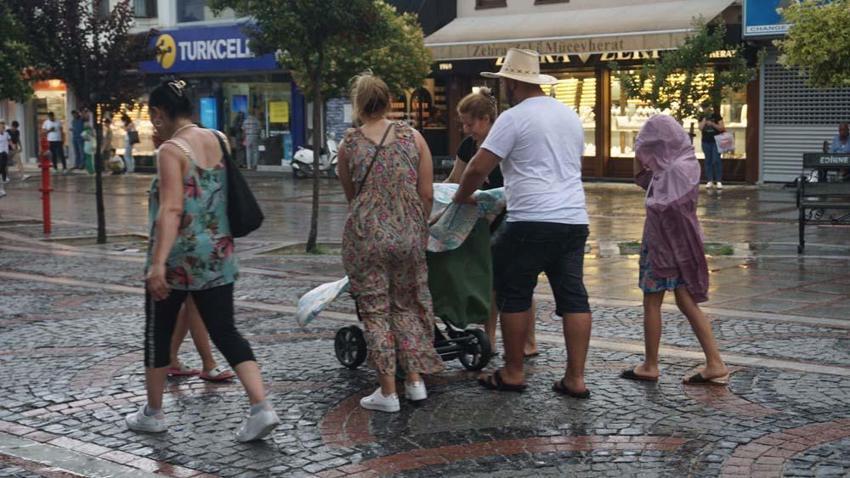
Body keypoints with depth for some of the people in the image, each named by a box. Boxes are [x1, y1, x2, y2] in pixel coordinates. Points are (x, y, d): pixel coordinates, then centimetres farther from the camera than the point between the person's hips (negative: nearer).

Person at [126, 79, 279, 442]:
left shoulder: (171, 150, -14)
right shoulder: (219, 140, 6)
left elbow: (171, 209, -24)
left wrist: (158, 263, -28)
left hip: (178, 258, -6)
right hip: (218, 256, 6)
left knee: (158, 333, 12)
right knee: (225, 331, 6)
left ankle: (153, 413, 25)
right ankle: (261, 407, -7)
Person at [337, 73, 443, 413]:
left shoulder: (349, 145, -2)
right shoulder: (413, 137, -1)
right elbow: (427, 195, 0)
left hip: (365, 235, -2)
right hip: (408, 235, 2)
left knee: (375, 311, 6)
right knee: (407, 306, 18)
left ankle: (388, 392, 7)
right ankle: (415, 380, 17)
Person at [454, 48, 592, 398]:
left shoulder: (513, 118, -6)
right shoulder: (570, 115, 17)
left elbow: (478, 167, -7)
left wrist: (461, 197, 11)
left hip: (531, 222, -7)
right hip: (574, 220, 7)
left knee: (514, 296, 6)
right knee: (573, 297, 7)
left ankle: (513, 373, 13)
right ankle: (575, 378, 7)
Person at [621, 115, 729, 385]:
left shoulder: (678, 169, -18)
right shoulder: (672, 166, 11)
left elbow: (663, 209, -25)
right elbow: (641, 179, 22)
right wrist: (639, 156, 8)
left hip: (666, 243, -9)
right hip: (676, 243, 9)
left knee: (651, 302, 3)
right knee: (687, 302, 9)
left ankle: (650, 366, 13)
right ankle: (715, 365, 6)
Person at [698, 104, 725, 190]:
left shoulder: (716, 116, -3)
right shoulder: (702, 117, 8)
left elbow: (721, 128, -7)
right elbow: (700, 128, -2)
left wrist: (712, 124, -19)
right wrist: (705, 119, -10)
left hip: (716, 141, -4)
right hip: (706, 142, 4)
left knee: (716, 160, -8)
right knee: (708, 161, 4)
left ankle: (719, 181, -6)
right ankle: (710, 181, 7)